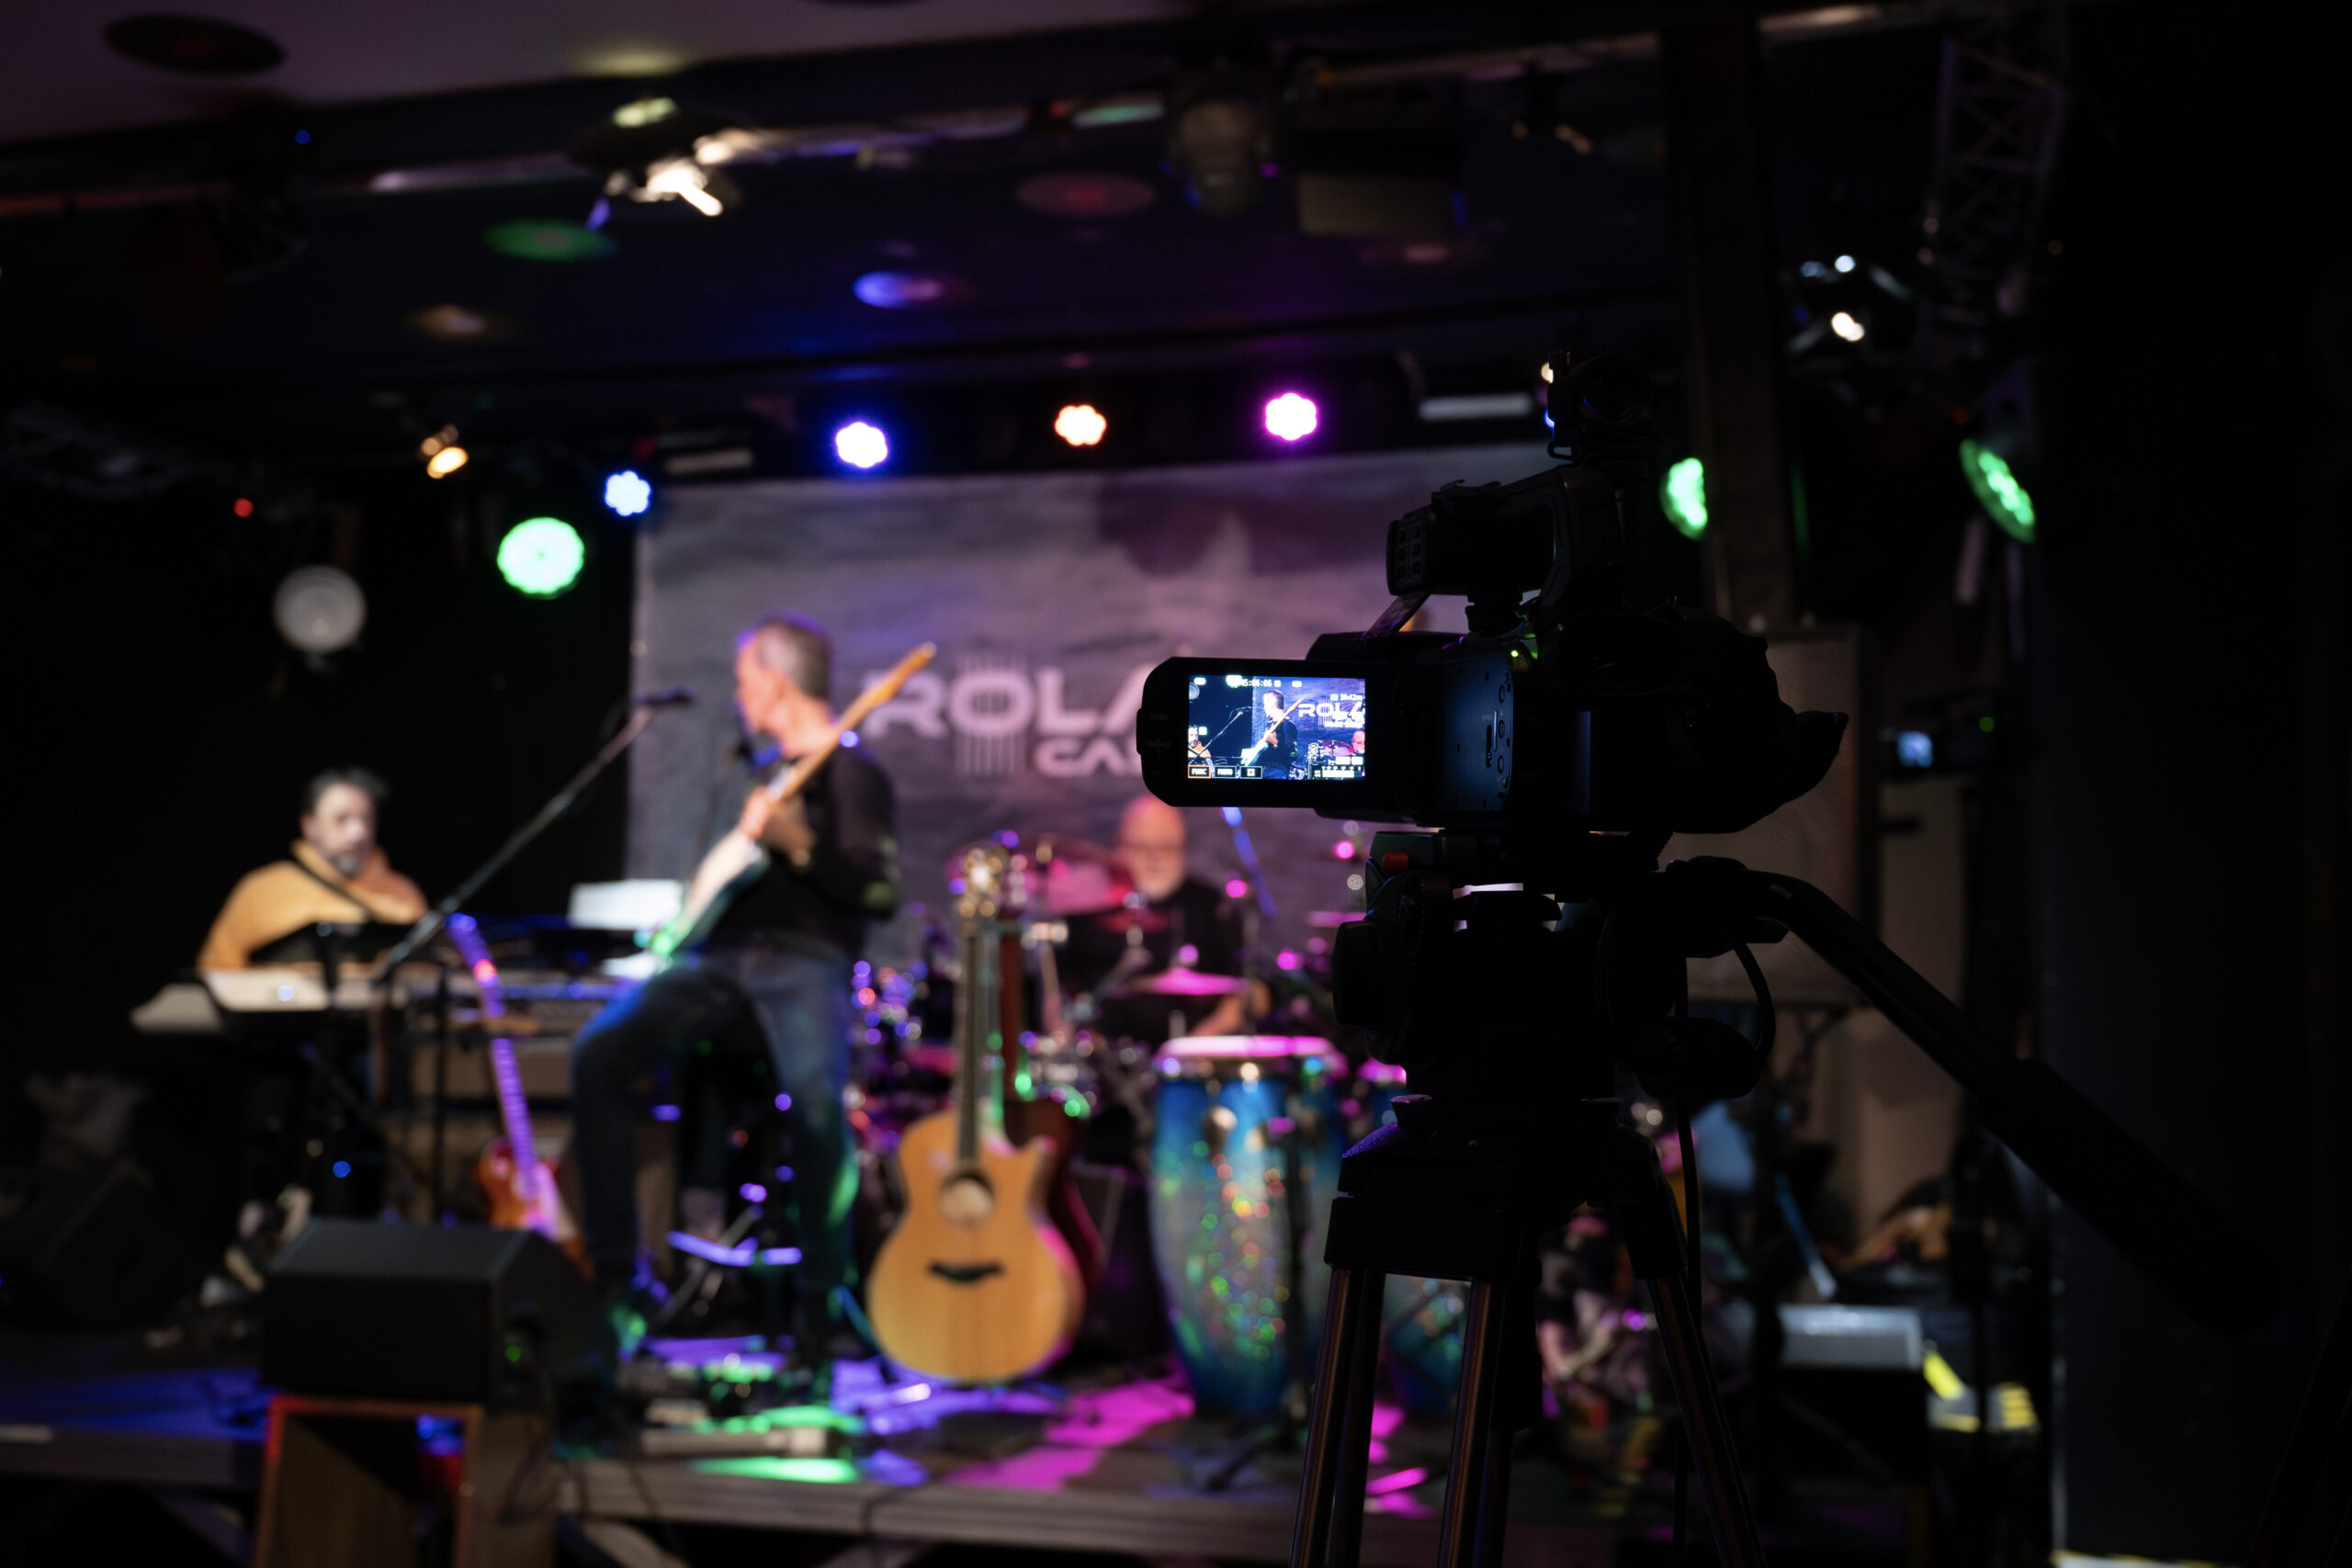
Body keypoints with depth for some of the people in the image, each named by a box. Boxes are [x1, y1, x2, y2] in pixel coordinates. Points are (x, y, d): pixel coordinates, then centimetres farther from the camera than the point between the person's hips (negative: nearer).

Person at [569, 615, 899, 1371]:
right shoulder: (767, 770, 24)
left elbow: (882, 894, -11)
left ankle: (816, 1301, -14)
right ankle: (616, 1274, -11)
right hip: (722, 950, 7)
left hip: (805, 960, -7)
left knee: (817, 1103, -34)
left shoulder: (851, 773, 1)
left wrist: (799, 846, -20)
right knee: (599, 1051, -17)